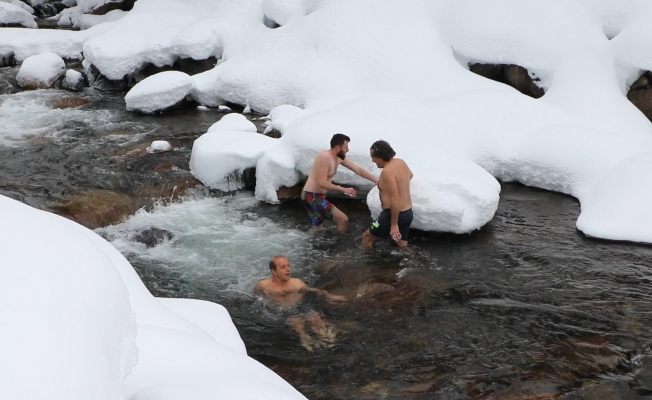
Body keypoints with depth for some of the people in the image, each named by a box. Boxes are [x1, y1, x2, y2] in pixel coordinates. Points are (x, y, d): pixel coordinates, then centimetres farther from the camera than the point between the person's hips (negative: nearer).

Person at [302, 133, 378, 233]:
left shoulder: (339, 158, 8)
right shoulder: (325, 157, -20)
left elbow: (358, 169, 12)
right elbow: (322, 183, -24)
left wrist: (377, 181, 10)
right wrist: (344, 189, -21)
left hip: (314, 197, 10)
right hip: (313, 197, -10)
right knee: (343, 220, -9)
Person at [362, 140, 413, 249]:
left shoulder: (387, 171, -22)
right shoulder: (401, 162, 5)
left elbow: (395, 200, -27)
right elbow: (410, 175, 29)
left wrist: (394, 225, -24)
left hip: (394, 214, -9)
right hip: (408, 213, 9)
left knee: (367, 238, 7)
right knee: (402, 245, 16)